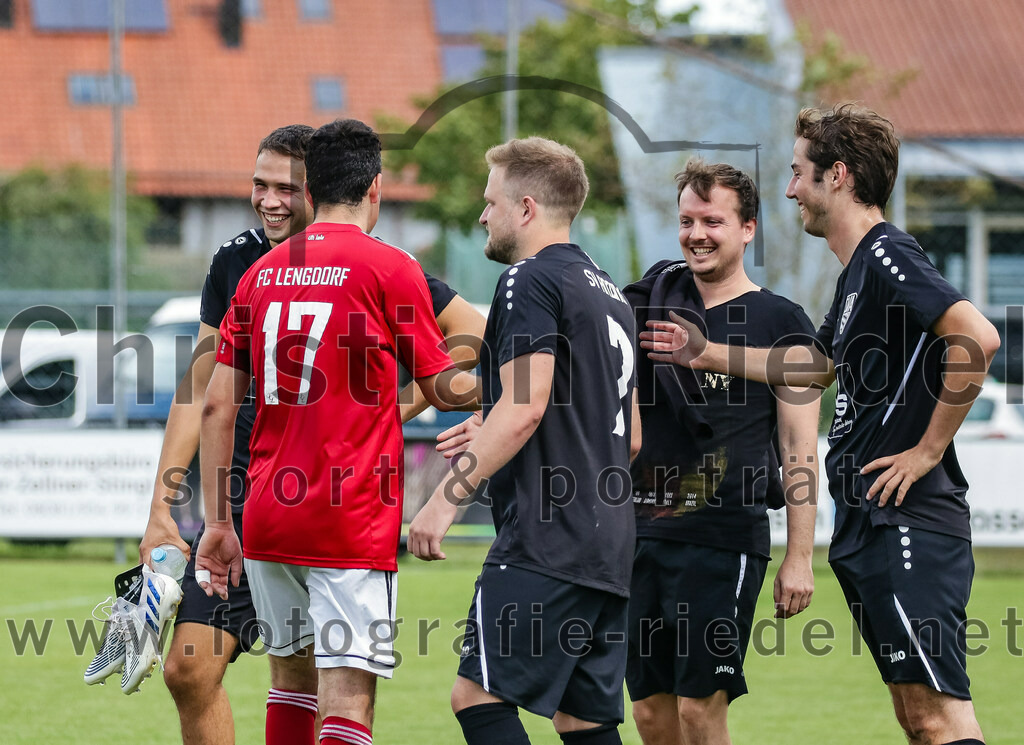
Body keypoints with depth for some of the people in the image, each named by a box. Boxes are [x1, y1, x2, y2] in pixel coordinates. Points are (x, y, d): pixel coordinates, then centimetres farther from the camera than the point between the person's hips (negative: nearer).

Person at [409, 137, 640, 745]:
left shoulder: (531, 281, -6)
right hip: (609, 547, 9)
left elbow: (525, 408, -17)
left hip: (545, 542, -9)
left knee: (478, 694, -11)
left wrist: (448, 497, -16)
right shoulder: (609, 293, 22)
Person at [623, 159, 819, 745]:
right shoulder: (656, 295, 11)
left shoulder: (780, 323, -1)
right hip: (643, 533, 5)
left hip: (724, 540, -5)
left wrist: (800, 559, -8)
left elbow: (801, 450, -3)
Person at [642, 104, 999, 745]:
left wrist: (928, 449, -20)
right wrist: (707, 355, 38)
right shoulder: (861, 267, 18)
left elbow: (979, 338, -28)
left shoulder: (887, 257, -13)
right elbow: (820, 365, 35)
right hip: (871, 524, 11)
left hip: (910, 525, -11)